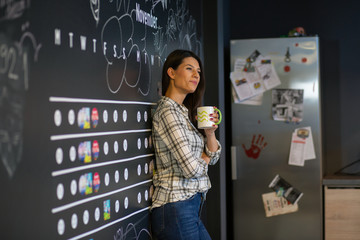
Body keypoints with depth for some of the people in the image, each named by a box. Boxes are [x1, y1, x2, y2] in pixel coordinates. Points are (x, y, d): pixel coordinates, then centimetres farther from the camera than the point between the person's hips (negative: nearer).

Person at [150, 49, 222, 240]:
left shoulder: (185, 112, 14)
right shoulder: (167, 111, -15)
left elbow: (213, 157, 14)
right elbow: (191, 168, -21)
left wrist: (210, 133, -5)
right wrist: (204, 158, 1)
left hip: (191, 207, 9)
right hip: (175, 208, -9)